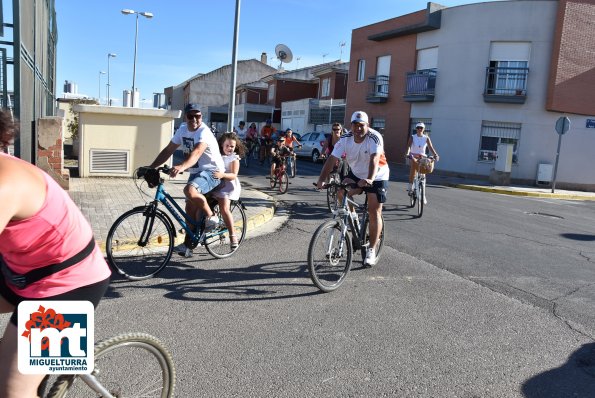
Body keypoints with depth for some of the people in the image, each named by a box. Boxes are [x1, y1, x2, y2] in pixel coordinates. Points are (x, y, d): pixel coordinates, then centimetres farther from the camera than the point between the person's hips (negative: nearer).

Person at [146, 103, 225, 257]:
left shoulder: (204, 132, -20)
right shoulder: (183, 129, 3)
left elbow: (197, 152, -39)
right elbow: (168, 150, 5)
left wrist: (182, 167, -56)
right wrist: (151, 167, -3)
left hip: (211, 171, -7)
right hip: (195, 172, 7)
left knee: (190, 190, -33)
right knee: (190, 208, 6)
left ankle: (211, 217, -11)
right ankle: (188, 245, 17)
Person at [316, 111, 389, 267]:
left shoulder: (374, 137, -27)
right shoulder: (345, 139, -16)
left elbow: (374, 159, -42)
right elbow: (332, 159, -24)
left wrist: (370, 179, -60)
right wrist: (322, 179, -38)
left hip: (377, 177, -4)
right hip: (356, 174, 4)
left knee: (374, 213, -7)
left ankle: (371, 250, 4)